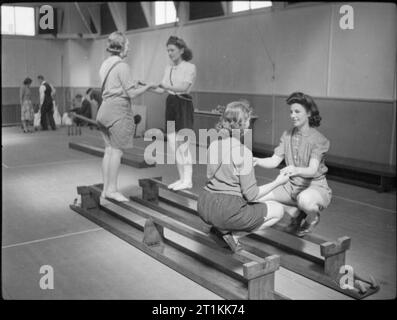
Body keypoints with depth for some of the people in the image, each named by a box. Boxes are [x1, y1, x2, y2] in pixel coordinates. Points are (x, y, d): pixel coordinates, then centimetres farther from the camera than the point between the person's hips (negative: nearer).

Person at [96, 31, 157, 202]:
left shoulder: (106, 64, 14)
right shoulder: (122, 66, -12)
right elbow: (132, 93, -13)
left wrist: (137, 85, 20)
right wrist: (148, 86, 2)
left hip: (105, 109, 9)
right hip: (119, 110, -9)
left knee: (109, 150, 10)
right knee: (117, 151, -4)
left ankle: (106, 188, 15)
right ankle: (112, 189, 0)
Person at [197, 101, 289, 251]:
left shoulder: (213, 144, 3)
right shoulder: (243, 152, -17)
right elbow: (251, 195, -14)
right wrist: (277, 182, 0)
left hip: (204, 207, 8)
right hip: (226, 212, -8)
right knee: (278, 210, 11)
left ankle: (219, 228, 11)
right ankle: (234, 235, -1)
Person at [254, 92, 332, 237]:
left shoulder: (318, 139, -14)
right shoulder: (287, 135, 2)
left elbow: (312, 170, -28)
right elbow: (274, 161, -5)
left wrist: (297, 170, -51)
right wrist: (257, 161, -26)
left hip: (316, 187, -6)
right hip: (292, 186, 6)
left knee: (304, 200, -41)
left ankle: (312, 218, 0)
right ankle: (296, 214, 11)